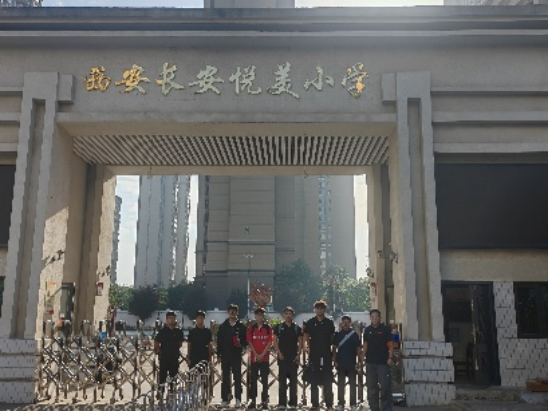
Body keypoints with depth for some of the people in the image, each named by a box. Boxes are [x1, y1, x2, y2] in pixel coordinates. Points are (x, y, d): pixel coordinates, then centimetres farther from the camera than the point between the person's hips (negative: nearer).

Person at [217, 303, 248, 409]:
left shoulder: (241, 326, 3)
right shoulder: (223, 326, 7)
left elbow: (246, 341, 4)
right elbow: (219, 342, 7)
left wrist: (241, 345, -17)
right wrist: (218, 355, 4)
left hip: (237, 356, -2)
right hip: (225, 356, 2)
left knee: (237, 378, 0)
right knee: (225, 378, 5)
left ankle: (238, 399, 5)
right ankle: (225, 399, 11)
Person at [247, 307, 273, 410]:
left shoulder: (268, 328, 2)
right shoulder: (251, 328, 4)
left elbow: (270, 342, -2)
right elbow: (250, 342, 2)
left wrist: (262, 354, -10)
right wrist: (256, 354, -9)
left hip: (265, 357, -1)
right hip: (254, 357, 1)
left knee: (265, 379, 2)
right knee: (253, 379, 3)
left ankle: (264, 401, 7)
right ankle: (253, 400, 8)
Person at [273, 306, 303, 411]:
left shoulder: (297, 328, 6)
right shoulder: (279, 328, 5)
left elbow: (300, 342, 6)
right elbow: (275, 341, 5)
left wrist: (298, 354, -6)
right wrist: (279, 352, -7)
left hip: (294, 358, 1)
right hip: (282, 357, 0)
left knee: (293, 380, 4)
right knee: (282, 380, 1)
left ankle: (293, 403, 10)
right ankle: (282, 403, 7)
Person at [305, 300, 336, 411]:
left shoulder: (329, 322, 3)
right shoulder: (310, 323, 3)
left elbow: (333, 338, 8)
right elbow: (307, 337, 9)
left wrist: (333, 351, 3)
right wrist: (309, 348, 2)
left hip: (326, 354, -1)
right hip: (314, 354, 1)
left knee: (327, 379, 3)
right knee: (314, 379, 7)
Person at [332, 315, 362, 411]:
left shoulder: (355, 335, 1)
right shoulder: (338, 335, 4)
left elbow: (359, 349, 3)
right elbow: (334, 349, 7)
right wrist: (335, 361, 0)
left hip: (352, 363, -1)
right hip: (340, 363, 1)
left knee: (353, 384, 5)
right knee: (340, 384, 5)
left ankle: (353, 404, 13)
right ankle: (341, 404, 12)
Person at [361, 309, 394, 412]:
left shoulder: (385, 329, -4)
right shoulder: (368, 330, 8)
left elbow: (391, 345, -4)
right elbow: (365, 345, 13)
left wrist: (390, 358, -12)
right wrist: (362, 358, 7)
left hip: (383, 362, -4)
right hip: (370, 362, 4)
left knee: (385, 385, -5)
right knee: (371, 387, 9)